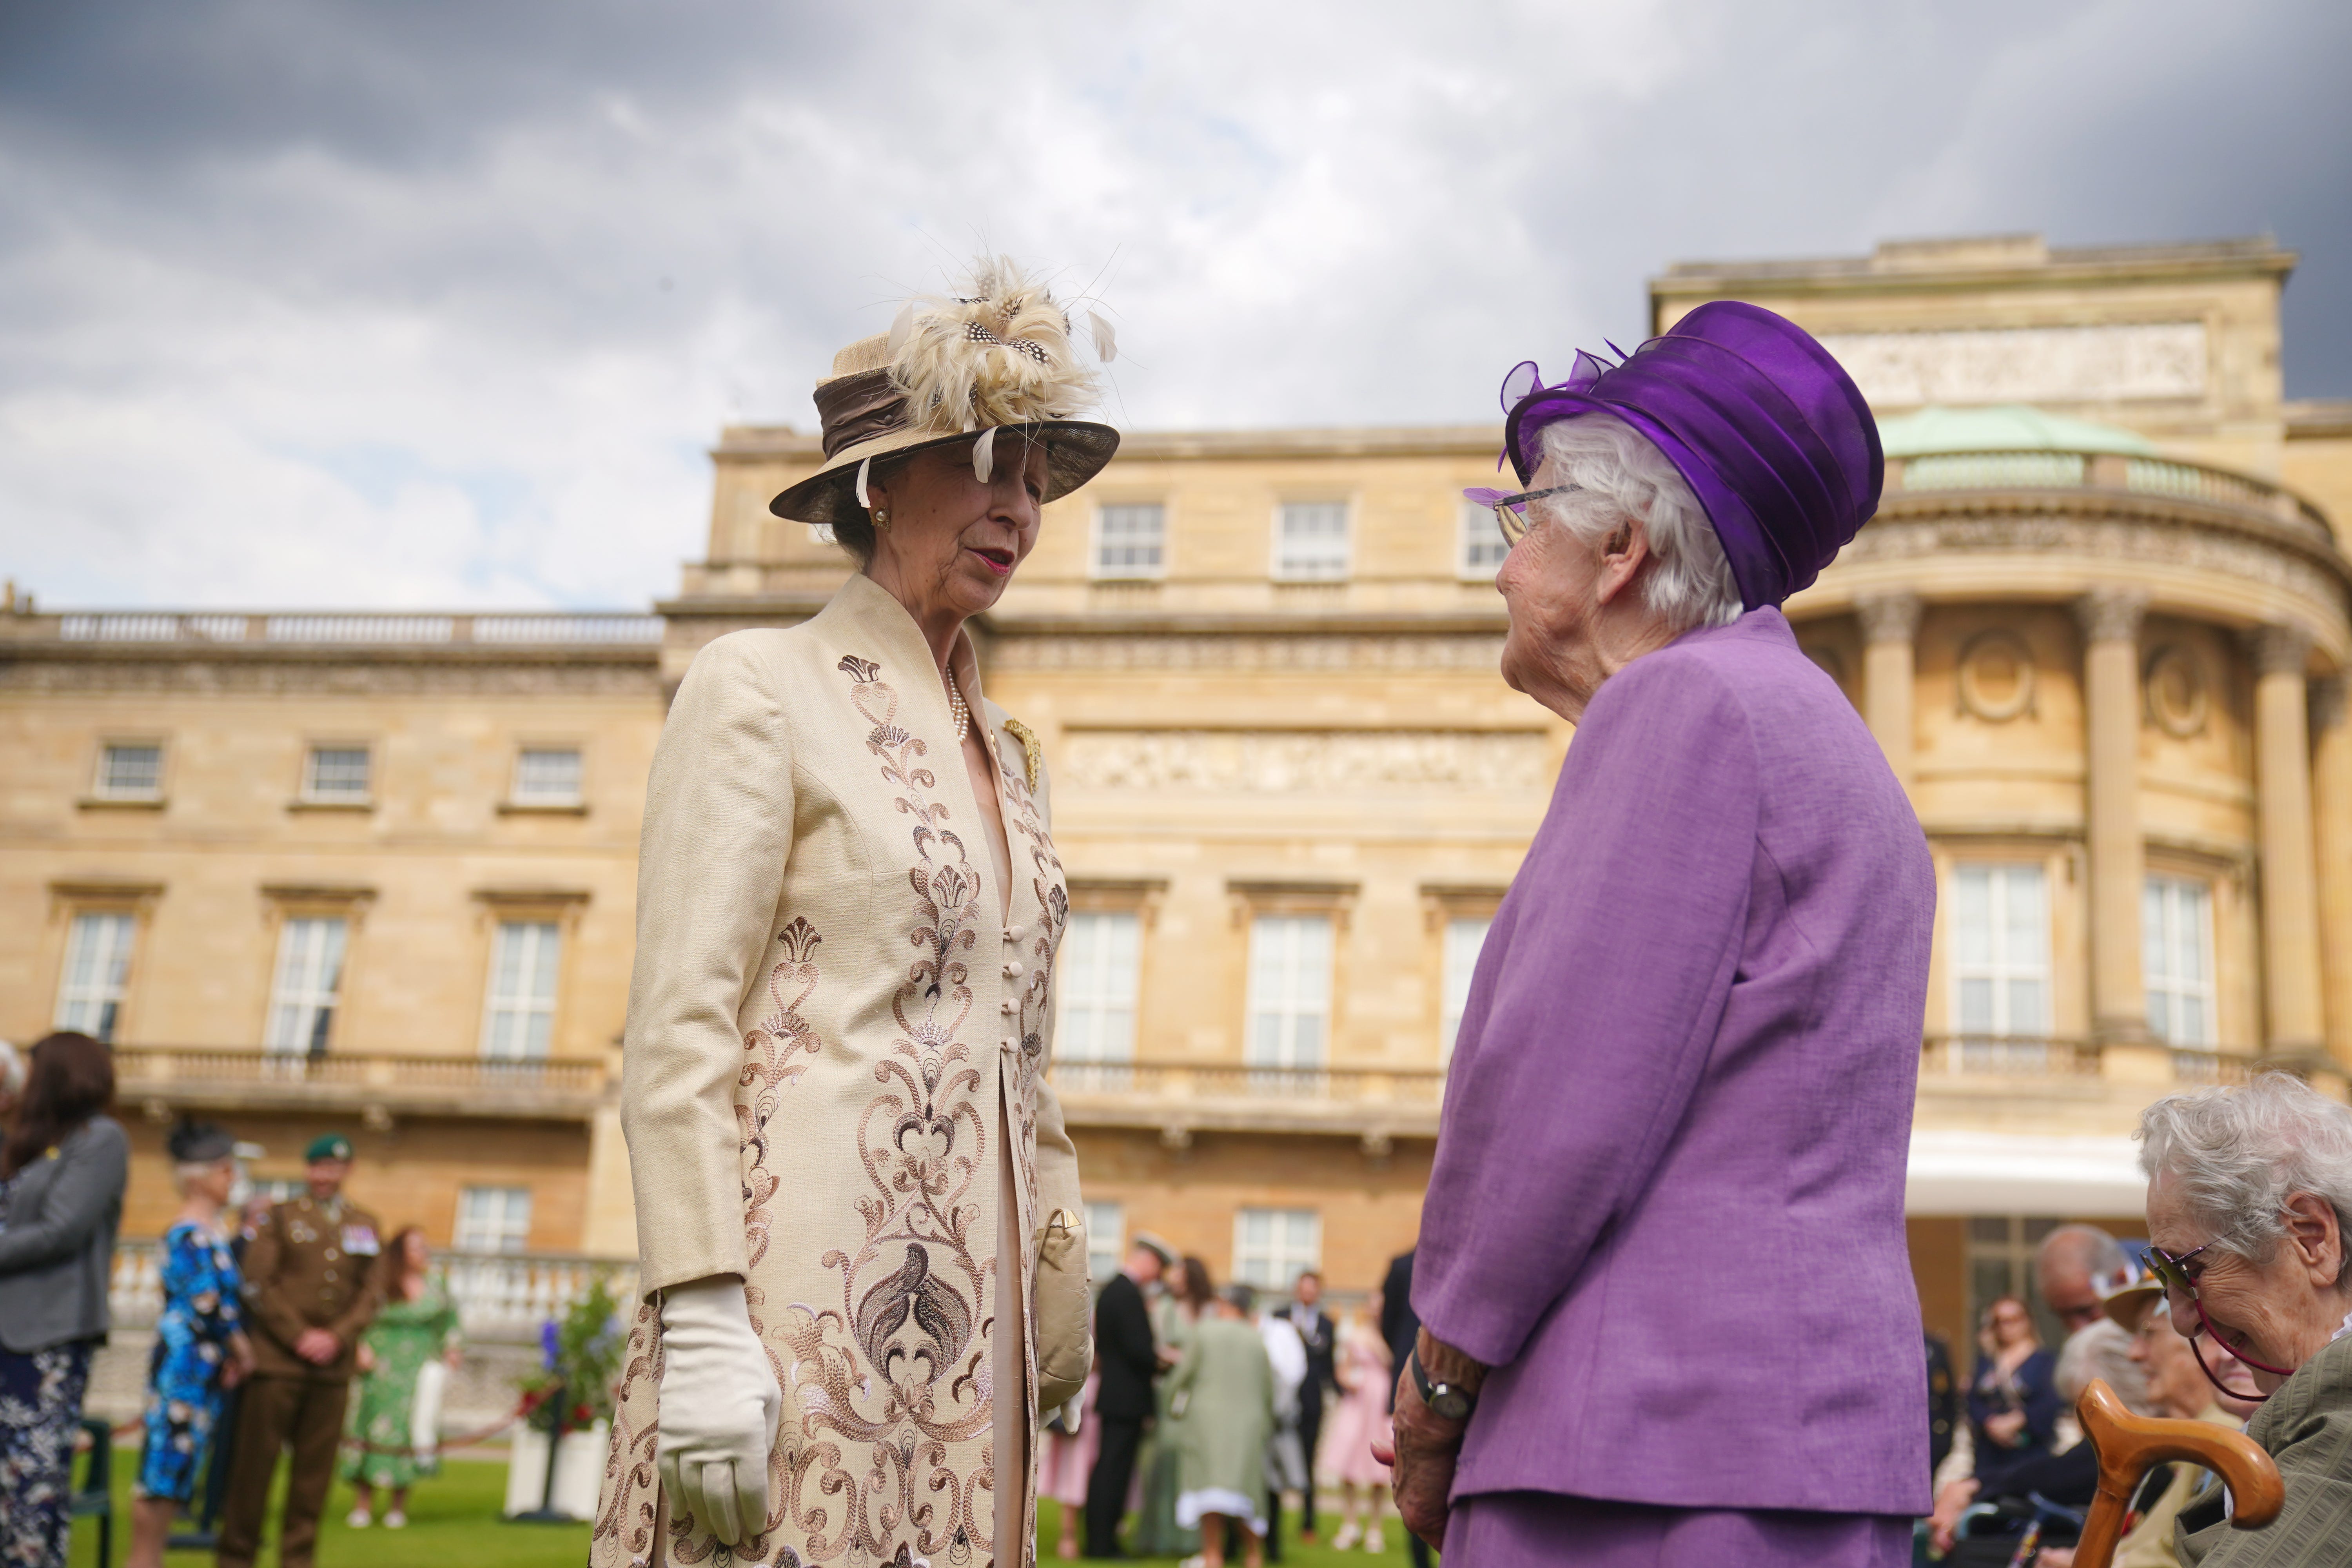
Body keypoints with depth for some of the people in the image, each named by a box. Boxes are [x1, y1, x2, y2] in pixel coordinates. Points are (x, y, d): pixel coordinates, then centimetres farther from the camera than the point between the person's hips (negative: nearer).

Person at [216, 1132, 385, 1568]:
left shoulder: (367, 1227, 14)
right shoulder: (280, 1217, 7)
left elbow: (373, 1293, 8)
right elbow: (258, 1284, -2)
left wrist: (338, 1337, -8)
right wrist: (298, 1336, -11)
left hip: (334, 1364, 2)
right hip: (277, 1359, -2)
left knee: (316, 1467, 2)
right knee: (255, 1462, 0)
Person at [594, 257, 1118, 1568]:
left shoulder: (1008, 754, 18)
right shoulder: (761, 691, -2)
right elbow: (678, 1029, -10)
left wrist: (1064, 1265, 14)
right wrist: (700, 1326, -17)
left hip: (969, 1315, 7)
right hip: (804, 1298, -6)